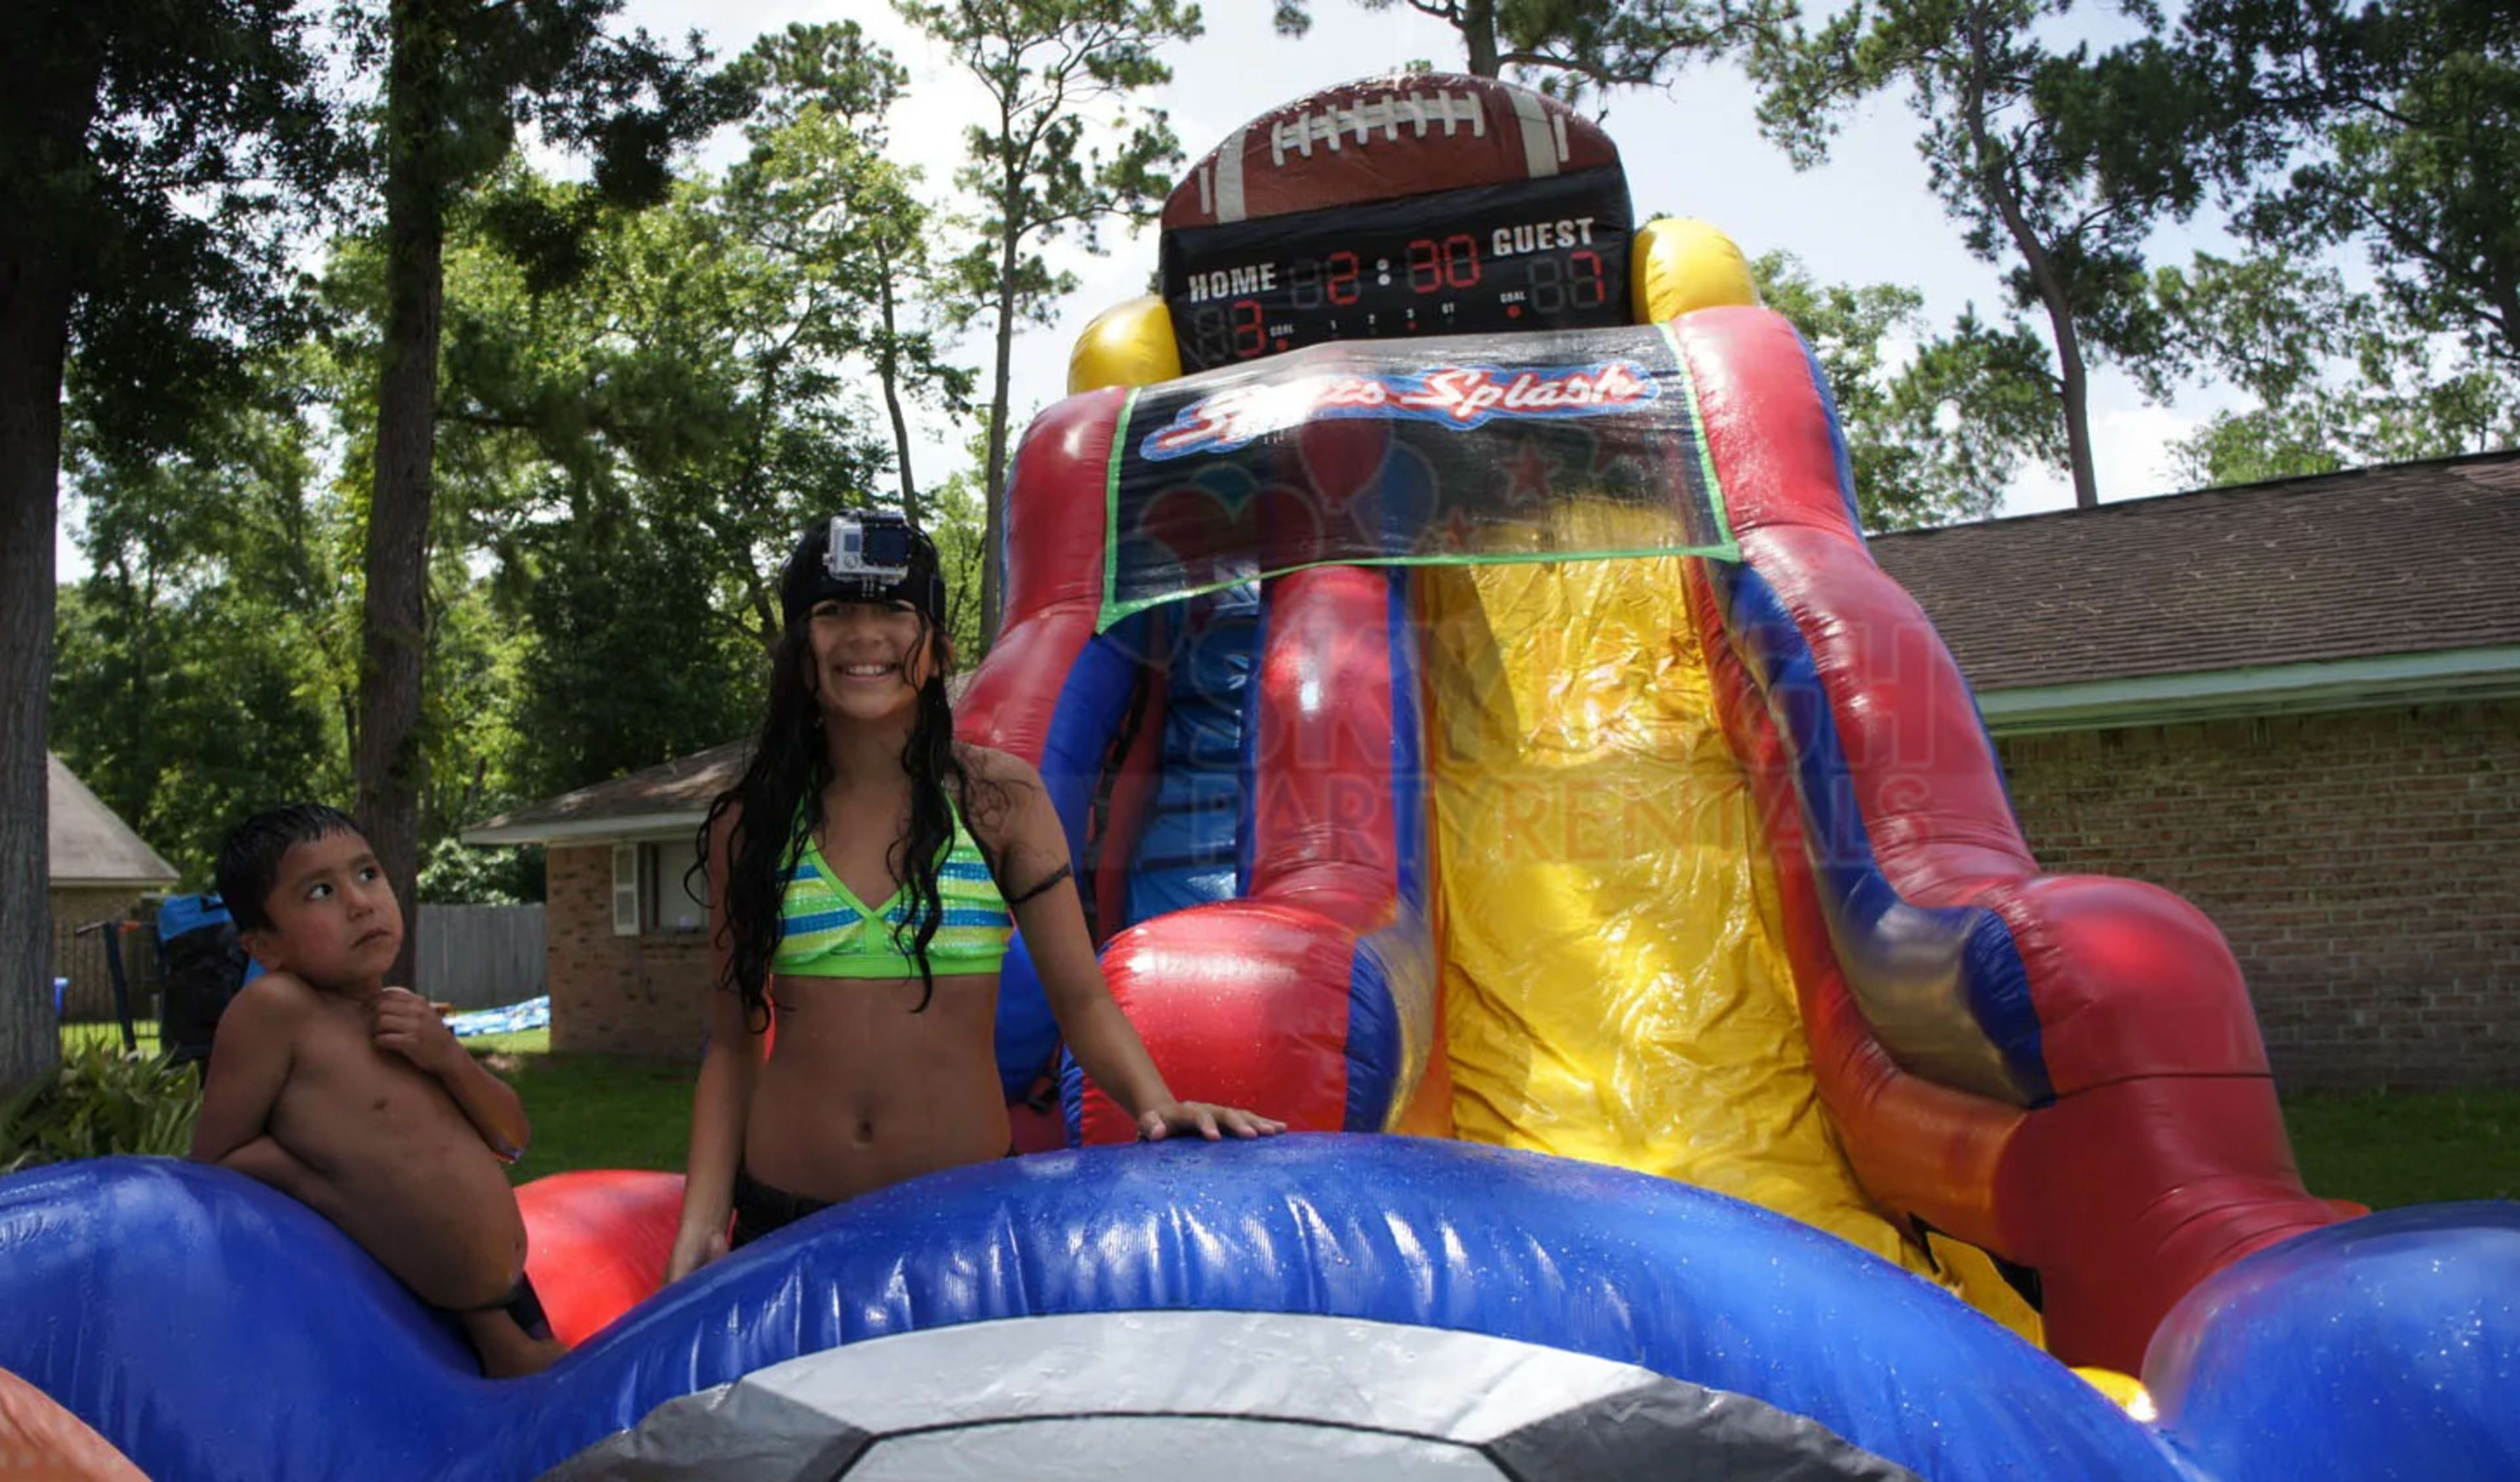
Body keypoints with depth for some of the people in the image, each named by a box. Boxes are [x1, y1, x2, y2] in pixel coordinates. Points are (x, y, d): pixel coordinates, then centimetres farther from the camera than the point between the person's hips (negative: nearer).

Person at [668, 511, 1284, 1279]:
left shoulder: (998, 797, -2)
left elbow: (1081, 998, -4)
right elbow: (733, 1043, 5)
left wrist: (1157, 1103, -21)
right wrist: (701, 1223, -4)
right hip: (784, 1219, 1)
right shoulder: (749, 823, 1)